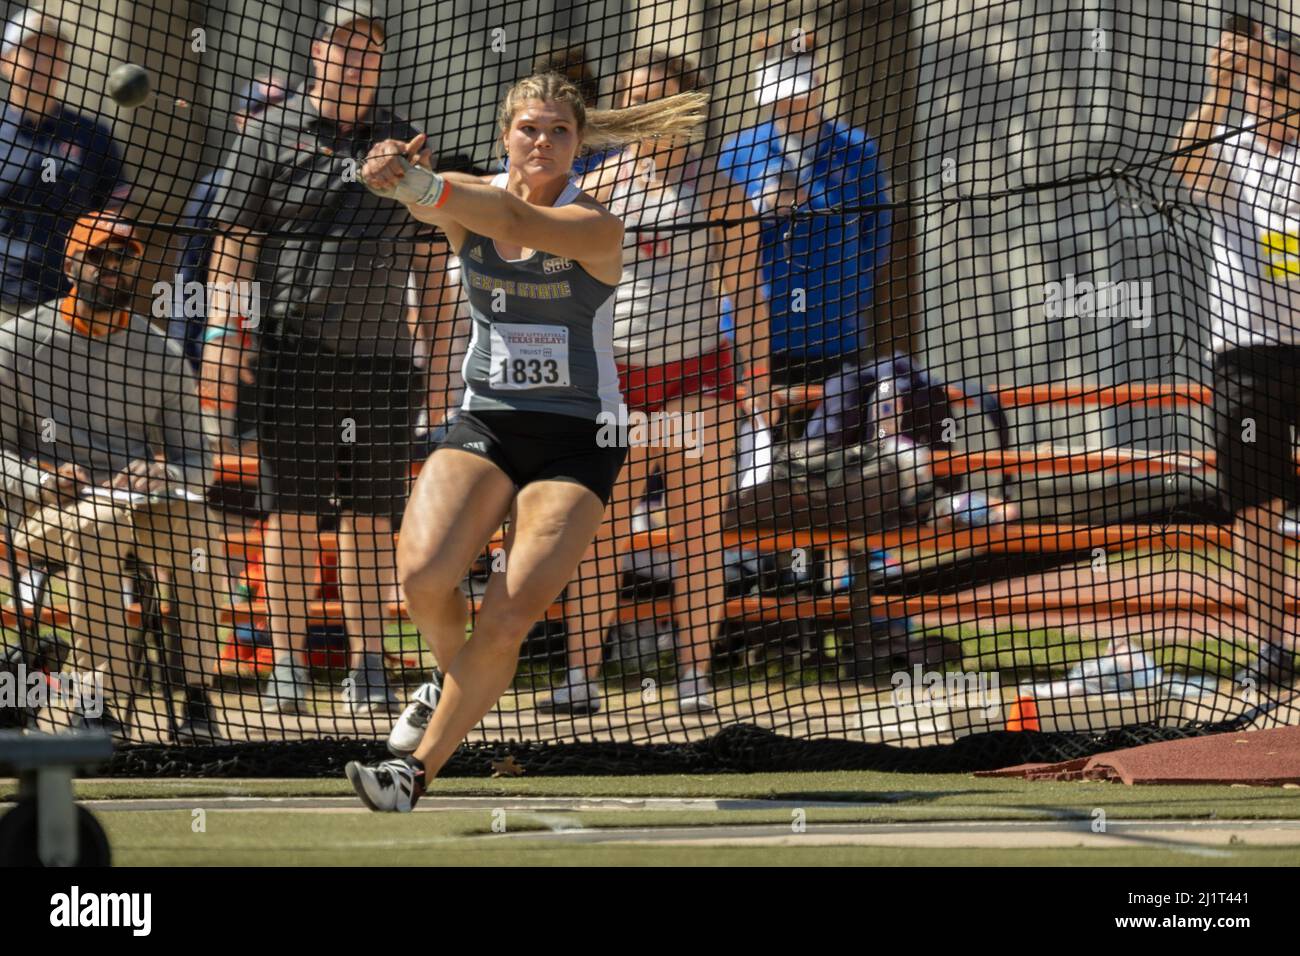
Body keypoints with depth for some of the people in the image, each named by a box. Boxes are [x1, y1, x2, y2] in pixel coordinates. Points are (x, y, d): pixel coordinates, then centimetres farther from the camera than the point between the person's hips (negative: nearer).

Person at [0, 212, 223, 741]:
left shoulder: (162, 354, 10)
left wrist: (166, 475, -15)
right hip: (43, 512, -3)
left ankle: (198, 699, -27)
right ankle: (104, 704, -36)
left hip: (139, 506, 3)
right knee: (99, 525, -37)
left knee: (196, 520, -30)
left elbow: (197, 460, 9)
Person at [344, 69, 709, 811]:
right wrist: (397, 175, -52)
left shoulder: (596, 227, -12)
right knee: (424, 576, -21)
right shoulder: (467, 201, 0)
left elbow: (515, 221, -34)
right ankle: (457, 678, 12)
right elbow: (427, 202, -25)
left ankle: (419, 769, -4)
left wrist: (418, 184, -51)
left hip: (576, 440, -3)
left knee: (510, 618, -17)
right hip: (486, 424, 3)